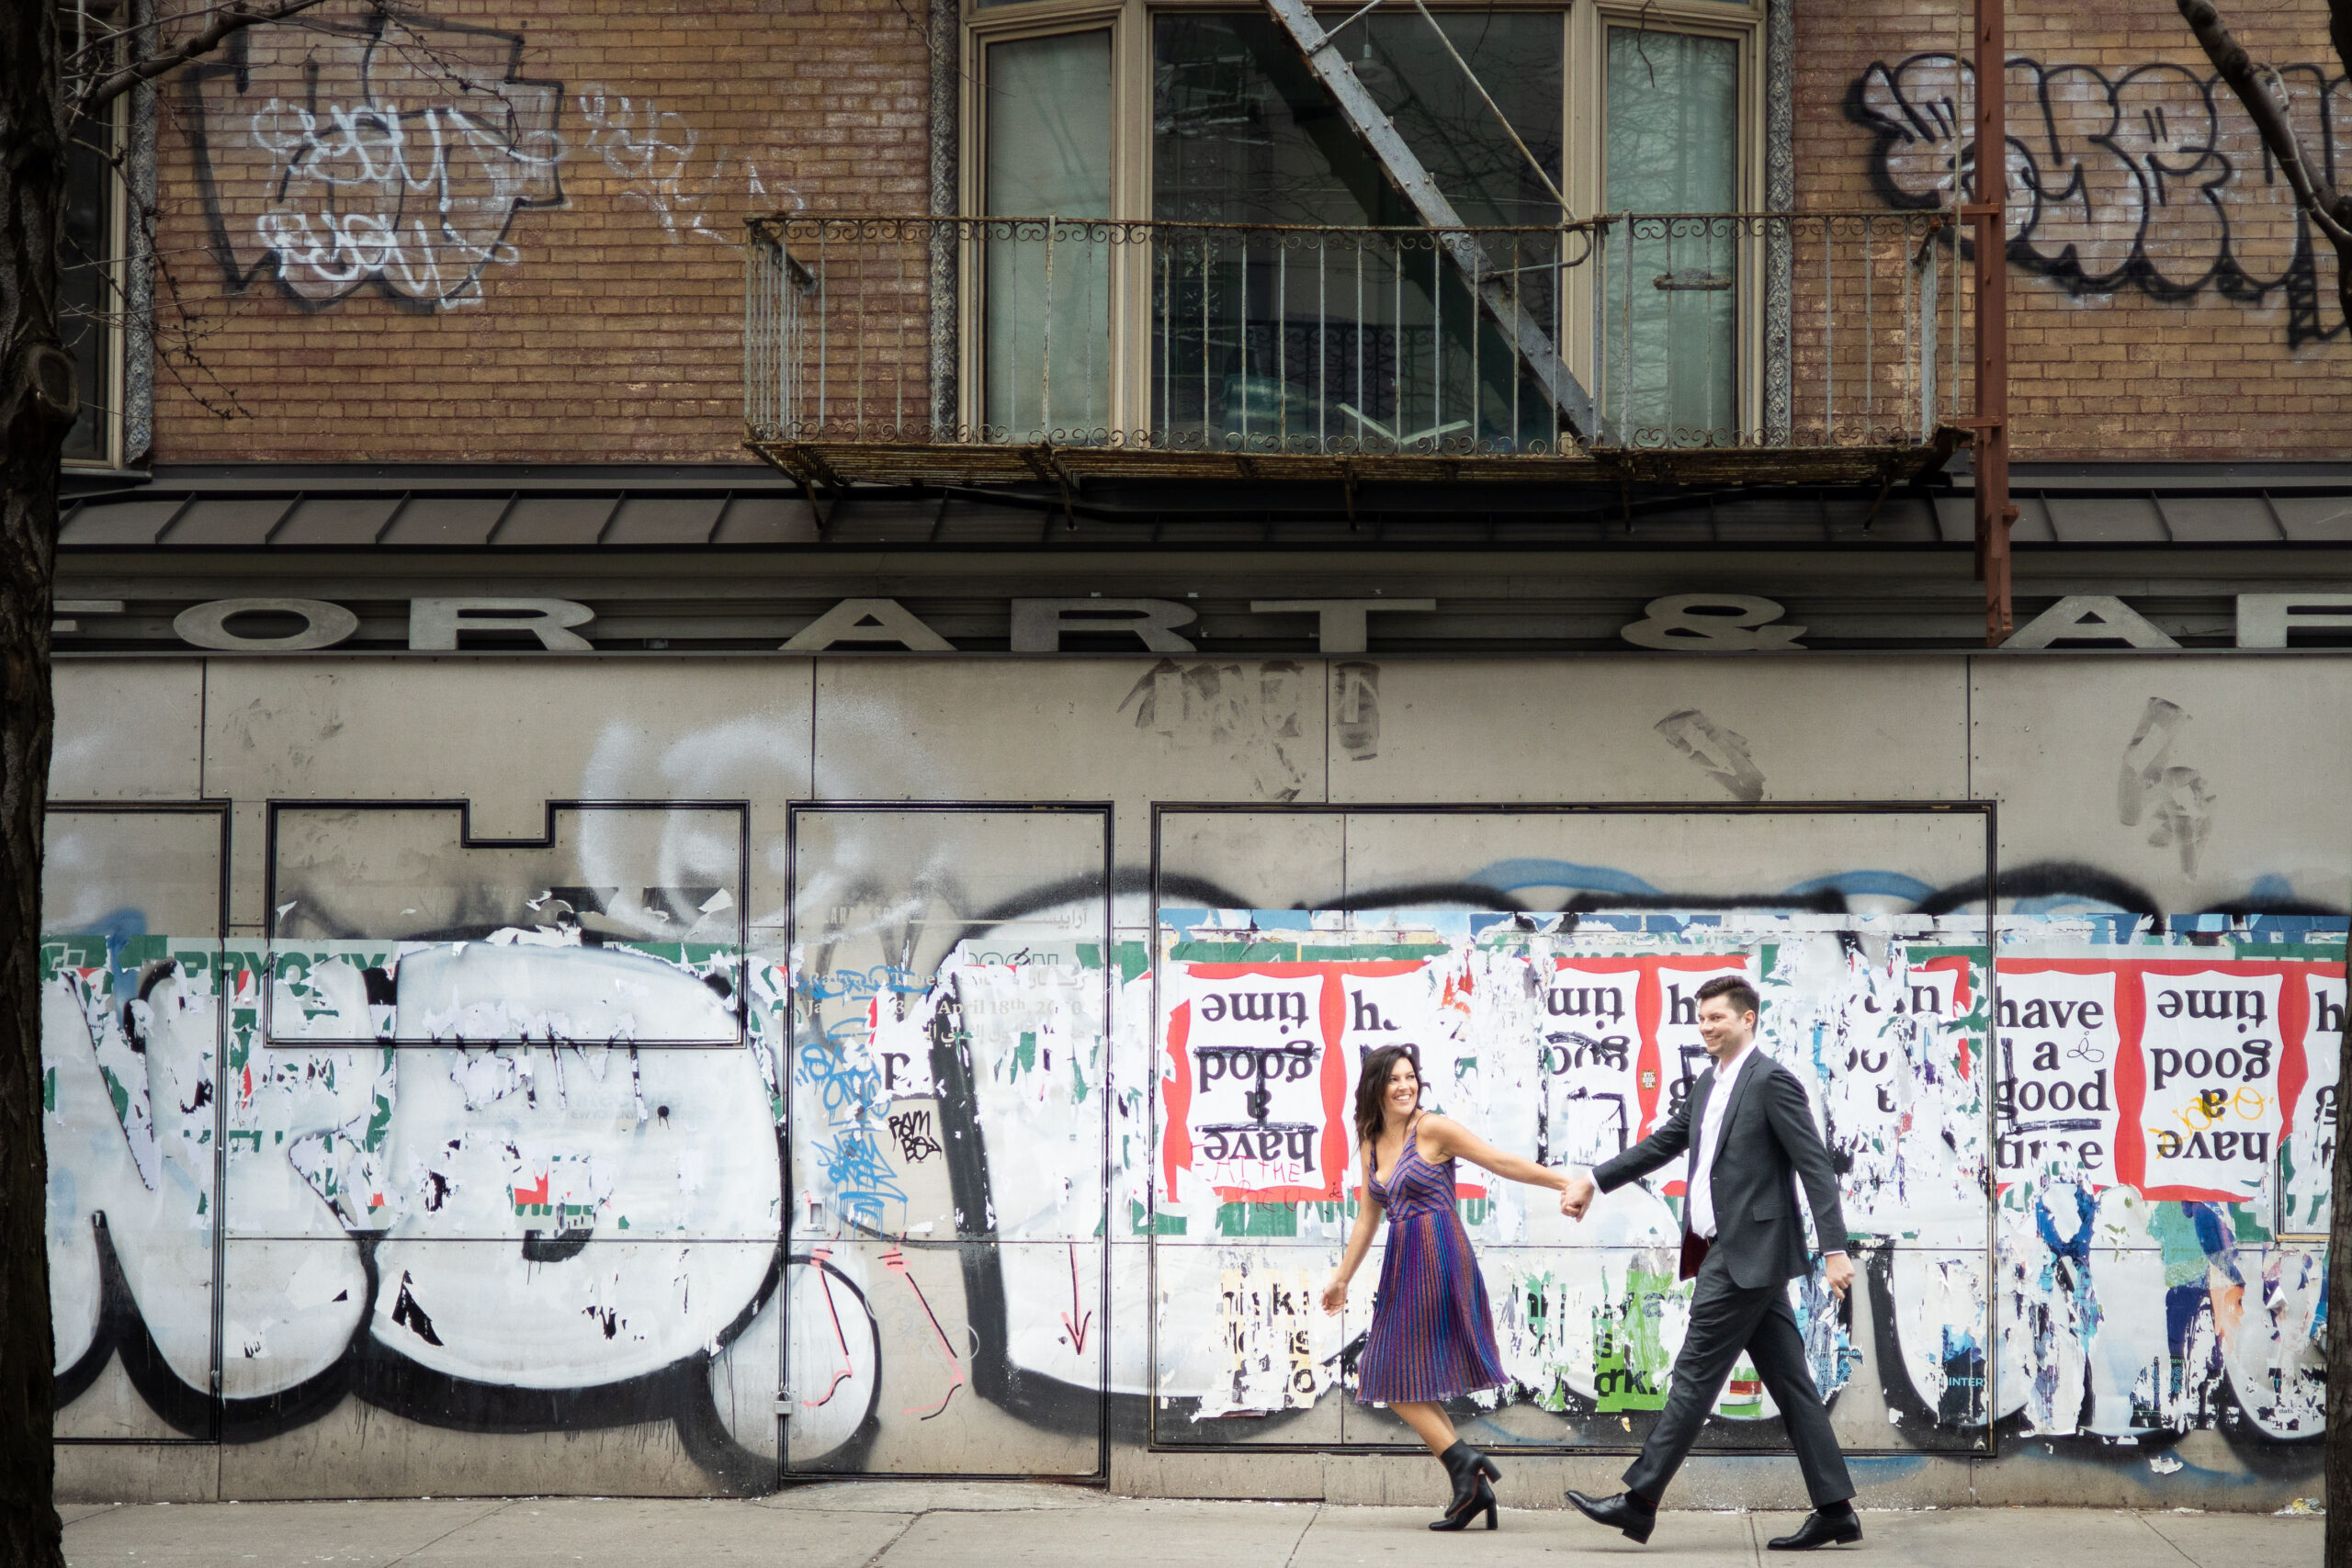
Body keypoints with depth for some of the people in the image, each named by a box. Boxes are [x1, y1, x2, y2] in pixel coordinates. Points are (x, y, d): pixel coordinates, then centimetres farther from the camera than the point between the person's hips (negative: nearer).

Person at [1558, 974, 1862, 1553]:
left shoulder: (1771, 1081, -11)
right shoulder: (1708, 1084, 16)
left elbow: (1816, 1167, -15)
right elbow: (1664, 1142, 25)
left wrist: (1834, 1249, -20)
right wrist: (1594, 1180, 20)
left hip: (1747, 1255, -9)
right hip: (1725, 1252, 9)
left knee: (1696, 1375, -5)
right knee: (1789, 1382, 8)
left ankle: (1640, 1500, -2)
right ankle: (1835, 1510, 9)